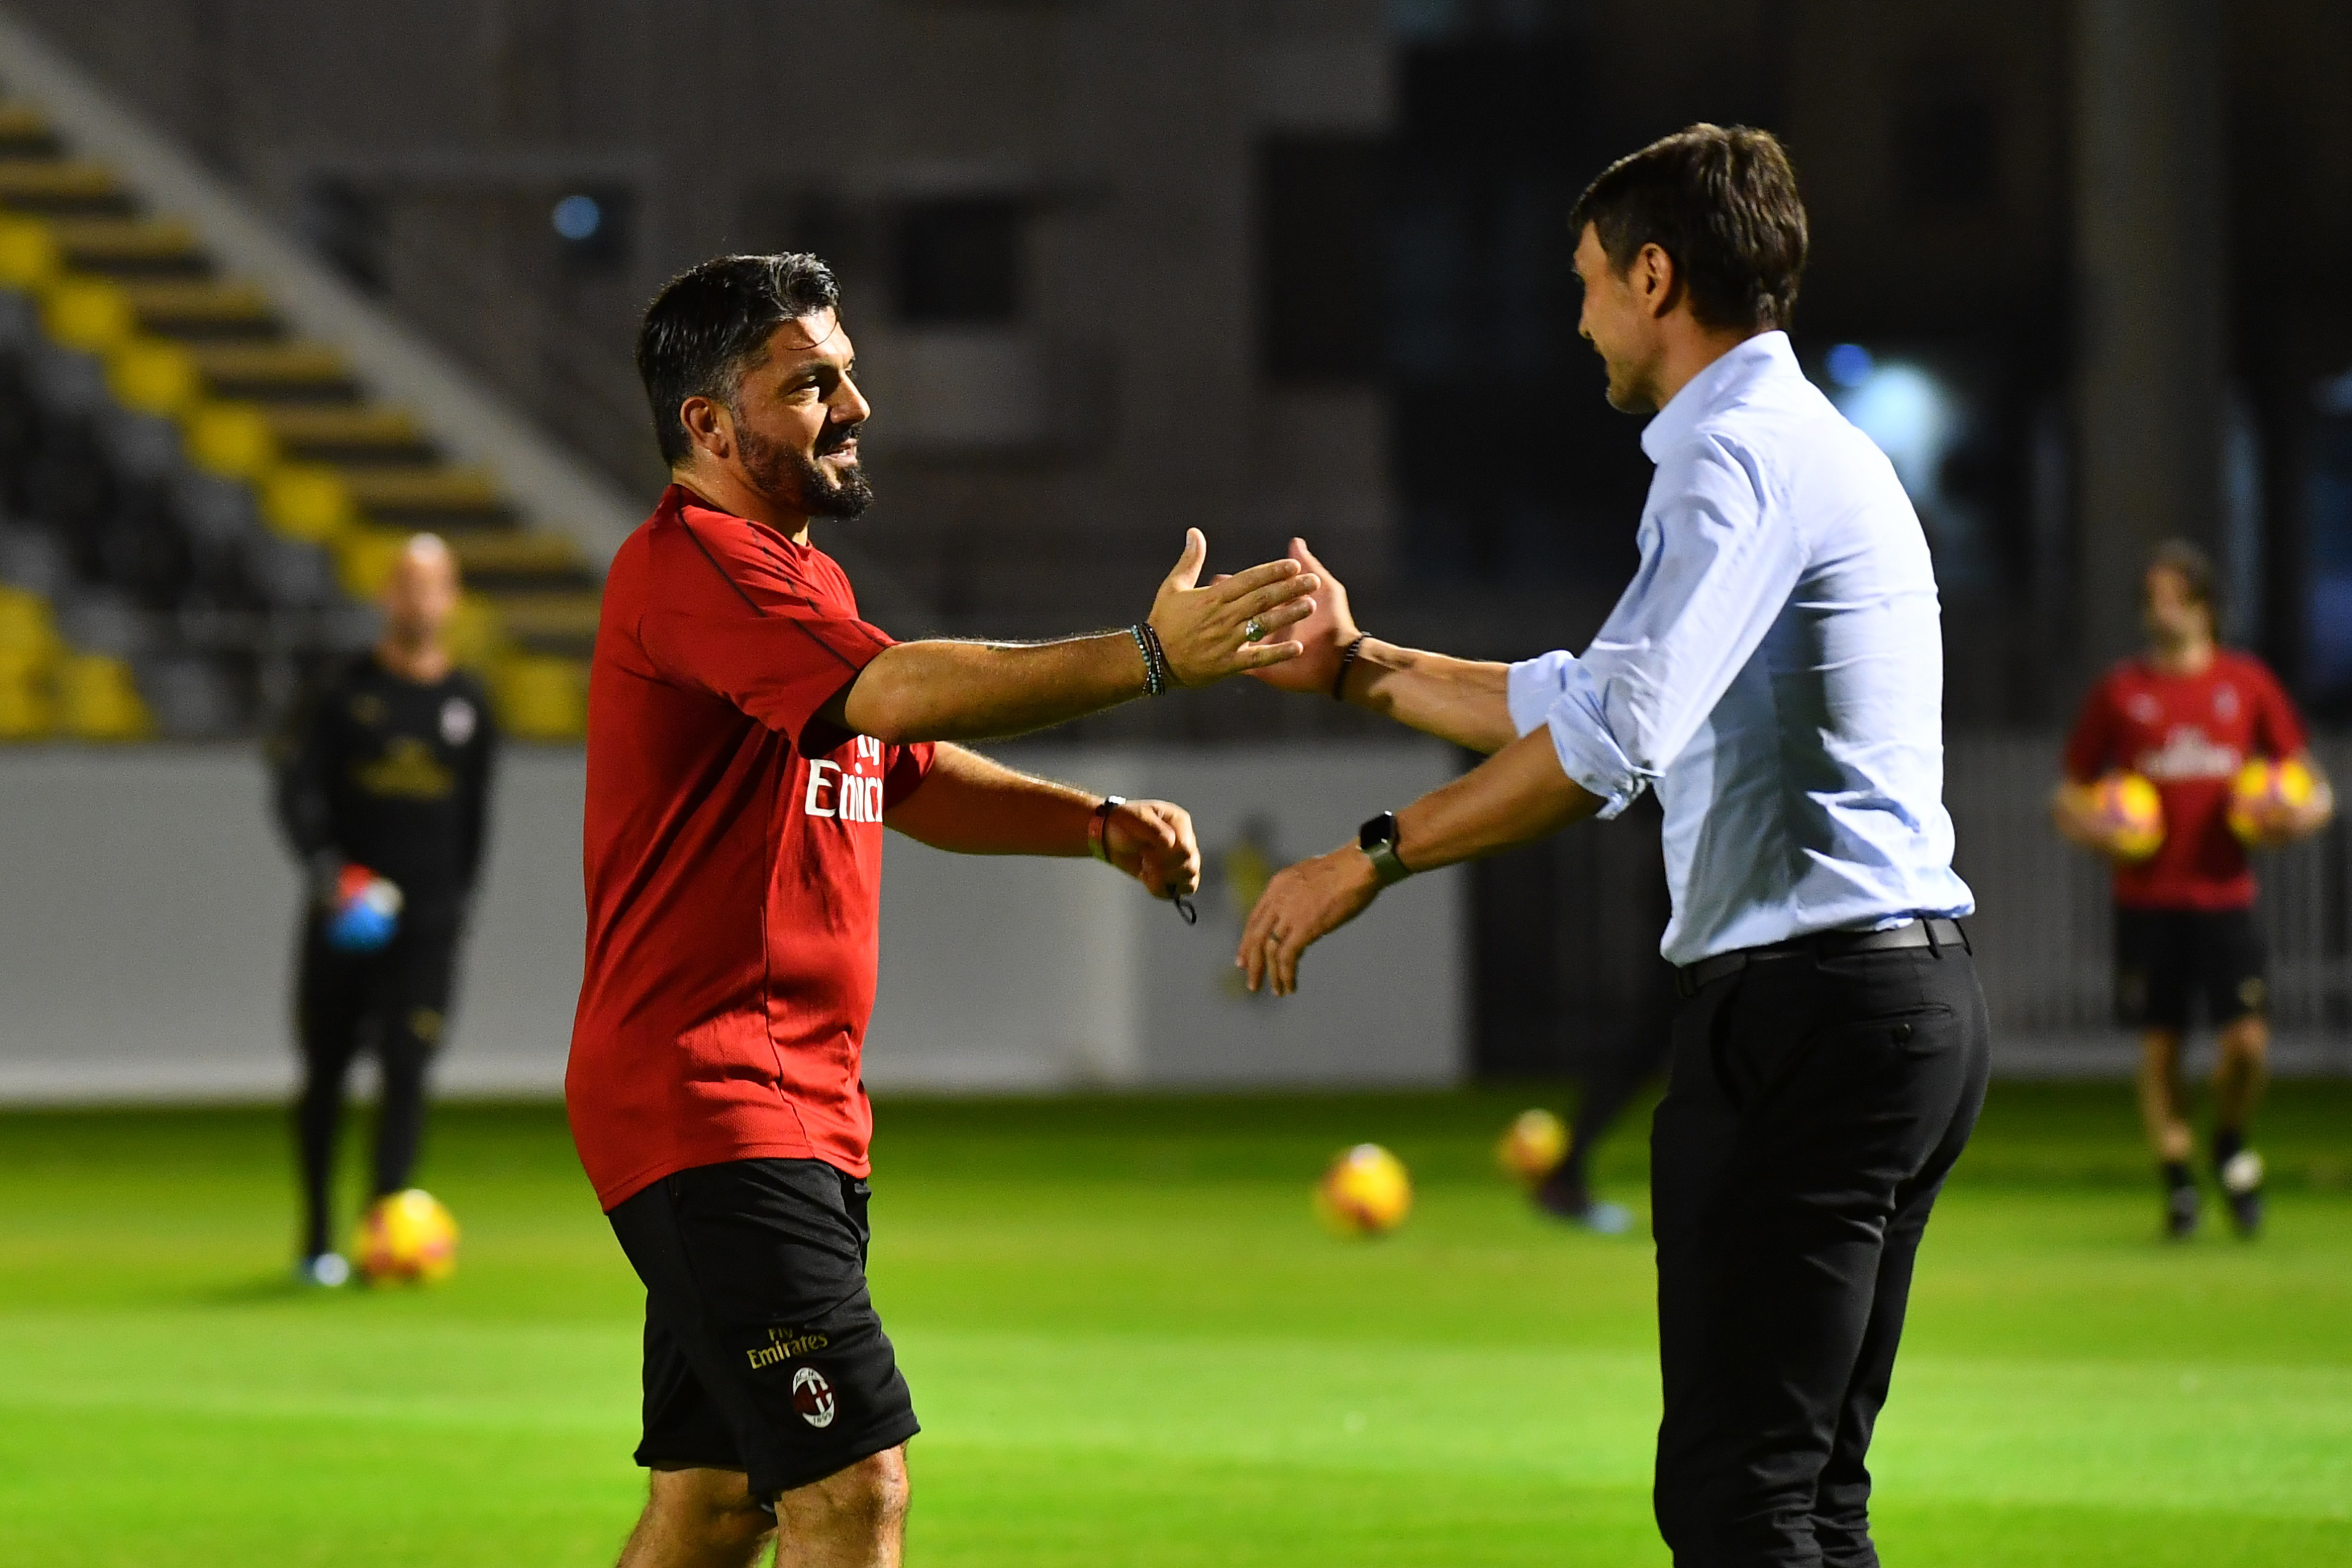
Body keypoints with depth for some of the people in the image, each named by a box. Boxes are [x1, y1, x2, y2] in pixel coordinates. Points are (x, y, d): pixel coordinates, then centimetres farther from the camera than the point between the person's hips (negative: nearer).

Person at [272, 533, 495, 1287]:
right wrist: (330, 870, -20)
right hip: (345, 913, -1)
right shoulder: (345, 693, 2)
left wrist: (456, 900, 12)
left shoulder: (467, 703, 9)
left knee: (406, 1070, -11)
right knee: (325, 1074, 6)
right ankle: (317, 1239, 17)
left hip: (428, 920, 1)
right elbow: (297, 791, -5)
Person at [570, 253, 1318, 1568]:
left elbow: (915, 778, 26)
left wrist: (1099, 824, 9)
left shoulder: (799, 576, 21)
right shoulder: (691, 563, -14)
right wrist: (1150, 658, -33)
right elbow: (897, 693, -28)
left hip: (802, 1110, 11)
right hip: (704, 1105, -11)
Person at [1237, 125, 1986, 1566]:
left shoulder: (1741, 456, -11)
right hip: (1909, 989, 10)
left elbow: (1610, 740, -23)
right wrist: (1361, 670, 34)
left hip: (1807, 999, -10)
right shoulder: (1806, 447, 23)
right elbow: (1582, 701, 32)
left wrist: (1372, 862, -20)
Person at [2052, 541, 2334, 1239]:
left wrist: (2302, 813, -9)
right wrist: (2089, 824, -9)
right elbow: (2069, 796, 13)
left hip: (2224, 892, 0)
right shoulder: (2119, 691, 7)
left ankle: (2231, 1144, 18)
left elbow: (2309, 782, 13)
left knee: (2247, 1038, -10)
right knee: (2159, 1045, -1)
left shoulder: (2247, 683, 8)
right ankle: (2177, 1182, 11)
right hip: (2145, 898, 0)